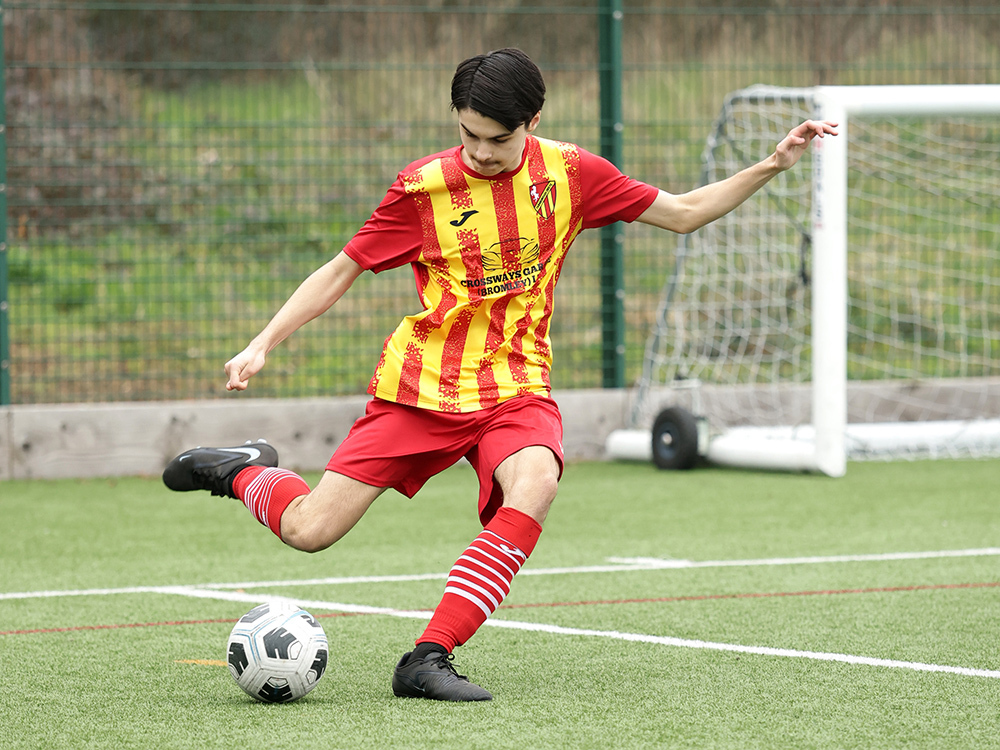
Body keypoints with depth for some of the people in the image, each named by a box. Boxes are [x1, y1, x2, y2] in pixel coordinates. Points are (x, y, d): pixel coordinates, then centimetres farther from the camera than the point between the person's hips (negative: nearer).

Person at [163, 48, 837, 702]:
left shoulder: (568, 172, -2)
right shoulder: (424, 187, -8)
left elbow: (684, 213, 8)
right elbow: (342, 271, 2)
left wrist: (773, 166, -1)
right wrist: (262, 345, -6)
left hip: (516, 386, 1)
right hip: (421, 384, -1)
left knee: (535, 485, -34)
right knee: (309, 531, -7)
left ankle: (428, 657, -31)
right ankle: (245, 471, 29)